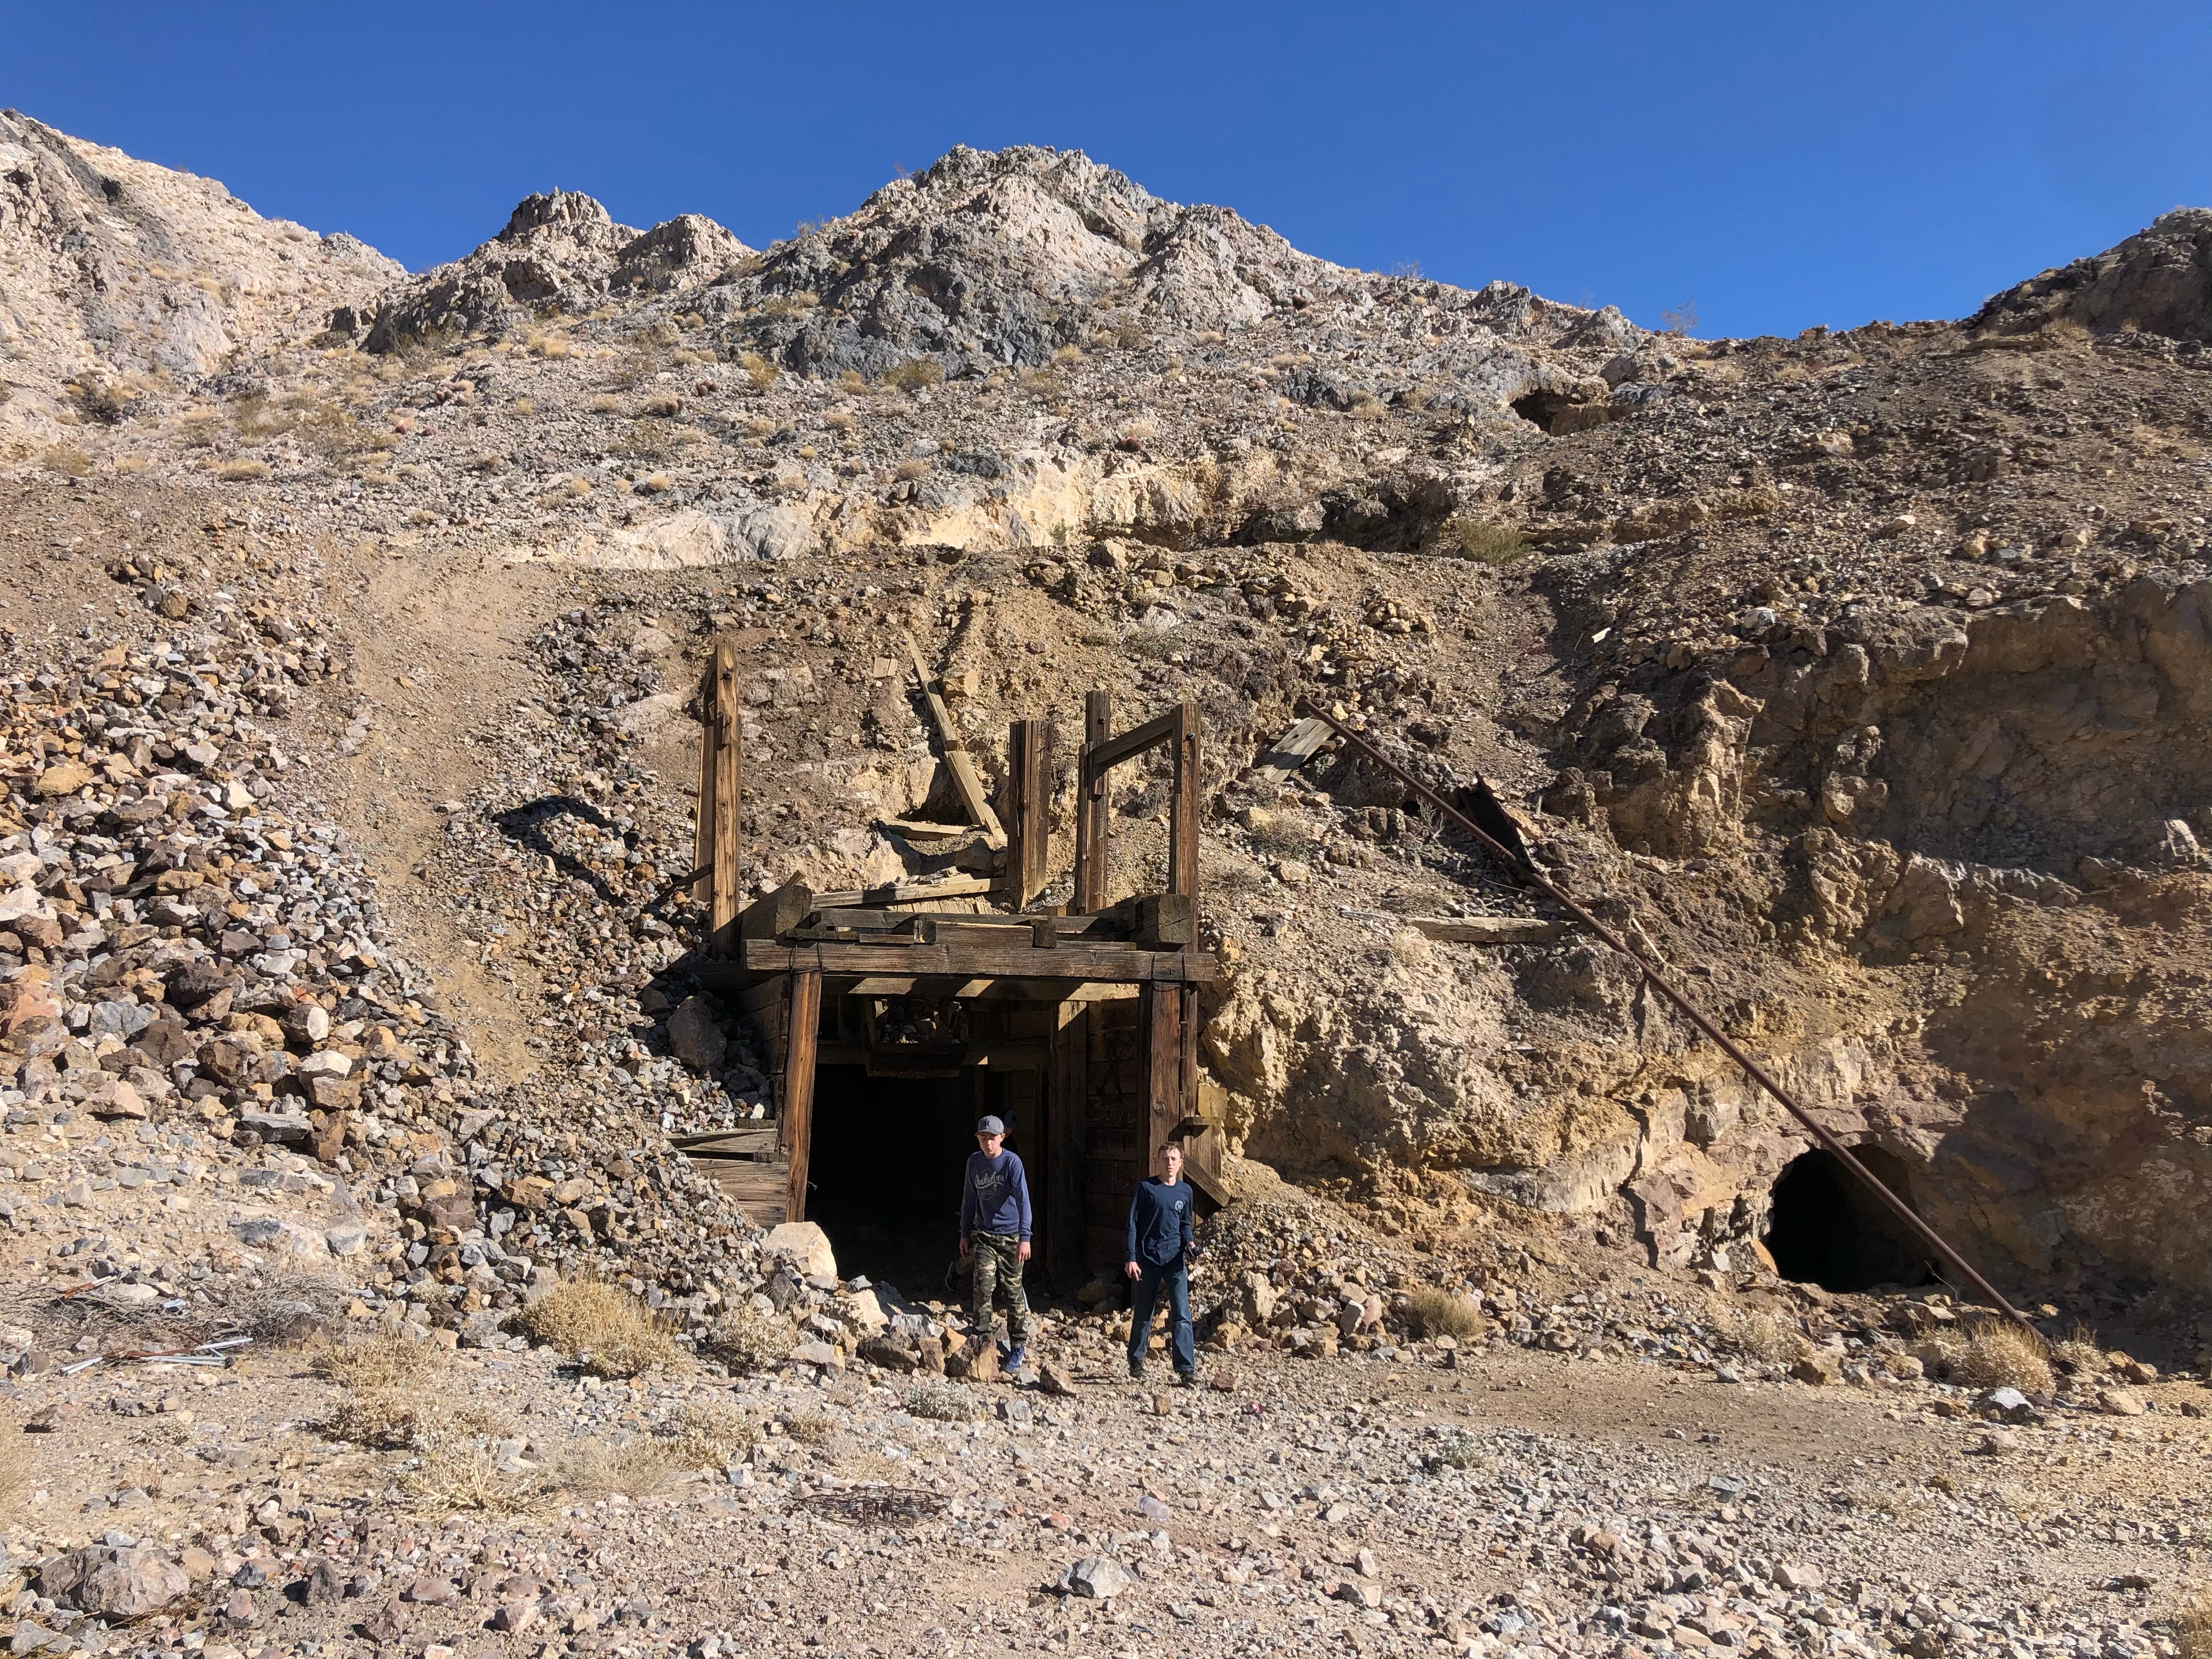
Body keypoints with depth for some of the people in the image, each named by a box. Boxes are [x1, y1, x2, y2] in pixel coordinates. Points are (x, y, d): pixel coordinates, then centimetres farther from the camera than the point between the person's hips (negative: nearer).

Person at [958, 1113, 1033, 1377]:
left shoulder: (1012, 1162, -11)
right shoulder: (974, 1162, 3)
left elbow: (1023, 1200, -15)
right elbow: (969, 1200, 13)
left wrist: (1025, 1238, -21)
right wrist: (965, 1233, 14)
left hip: (1010, 1236, -3)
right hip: (984, 1236, 3)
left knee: (1013, 1290, 4)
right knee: (983, 1284, -13)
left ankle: (1019, 1346, 16)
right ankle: (985, 1333, 3)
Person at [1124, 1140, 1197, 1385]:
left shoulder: (1185, 1191, 9)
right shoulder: (1146, 1187, -3)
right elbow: (1133, 1223, -3)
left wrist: (1189, 1243, 1)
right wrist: (1130, 1257, -10)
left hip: (1175, 1260, 2)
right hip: (1148, 1259, -2)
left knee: (1181, 1314, -8)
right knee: (1143, 1314, 10)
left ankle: (1186, 1369, -11)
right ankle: (1136, 1361, 28)